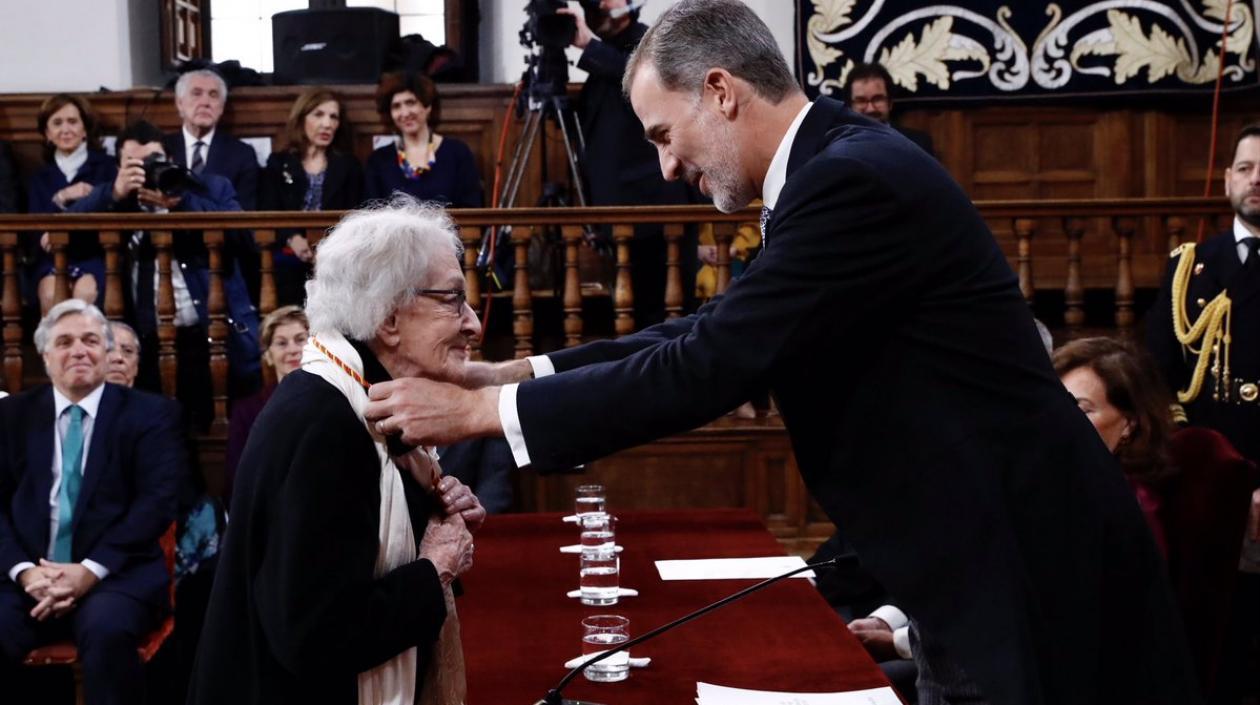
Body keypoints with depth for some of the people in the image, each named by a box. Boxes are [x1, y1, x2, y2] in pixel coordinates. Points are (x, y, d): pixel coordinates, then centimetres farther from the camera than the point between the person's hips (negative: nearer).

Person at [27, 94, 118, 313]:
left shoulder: (106, 166, 10)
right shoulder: (41, 177, 21)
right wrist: (61, 198, -9)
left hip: (96, 256, -2)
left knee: (85, 292, -36)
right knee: (51, 294, -33)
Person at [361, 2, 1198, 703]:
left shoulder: (854, 178, -22)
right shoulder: (839, 166, 8)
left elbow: (707, 369, -24)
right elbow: (714, 335, 12)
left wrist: (480, 410, -15)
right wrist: (513, 373, 6)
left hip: (1024, 557, -9)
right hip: (986, 549, 9)